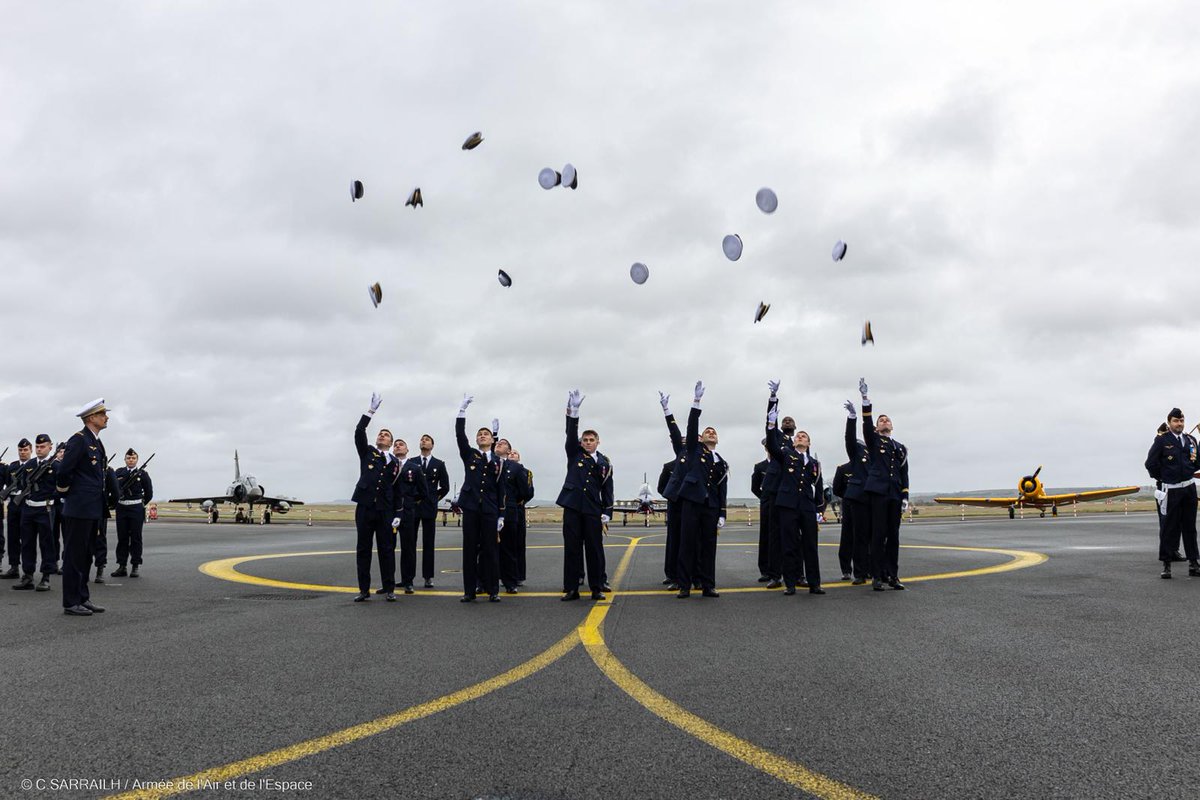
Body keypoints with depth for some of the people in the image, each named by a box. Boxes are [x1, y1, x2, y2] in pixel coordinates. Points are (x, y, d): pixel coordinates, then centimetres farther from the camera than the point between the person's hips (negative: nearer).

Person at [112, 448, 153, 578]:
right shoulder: (118, 473, 8)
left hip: (136, 509, -2)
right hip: (121, 508, 2)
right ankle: (122, 566, 10)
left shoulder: (142, 474, 2)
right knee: (122, 538, 5)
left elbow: (149, 493, 7)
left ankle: (135, 566, 4)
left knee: (136, 538, 0)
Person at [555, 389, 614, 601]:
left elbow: (607, 489, 8)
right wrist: (573, 410, -20)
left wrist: (607, 512, 0)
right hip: (572, 506, 0)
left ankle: (597, 588, 8)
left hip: (593, 510, 0)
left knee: (595, 549, 1)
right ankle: (571, 589, 6)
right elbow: (571, 434, -6)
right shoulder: (574, 454, 9)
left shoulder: (605, 462, 10)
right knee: (572, 548, 1)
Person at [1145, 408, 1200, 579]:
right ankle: (1166, 565, 4)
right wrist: (1162, 478, 1)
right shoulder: (1161, 440, -6)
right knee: (1169, 528, -2)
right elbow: (1150, 464, -6)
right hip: (1171, 491, -5)